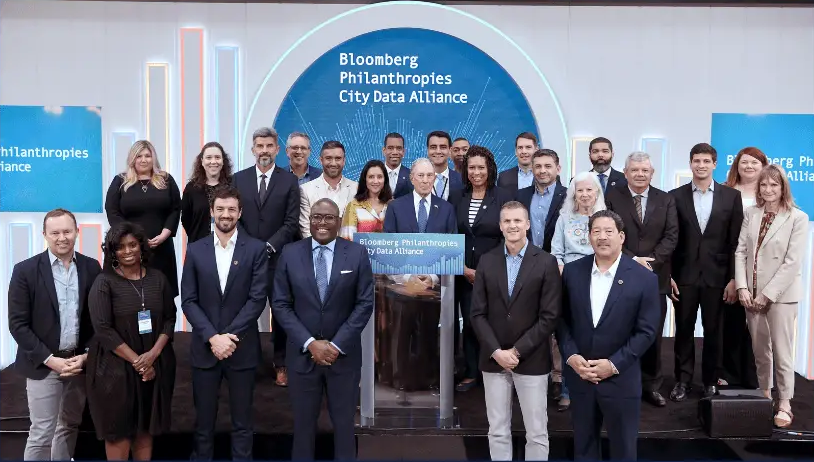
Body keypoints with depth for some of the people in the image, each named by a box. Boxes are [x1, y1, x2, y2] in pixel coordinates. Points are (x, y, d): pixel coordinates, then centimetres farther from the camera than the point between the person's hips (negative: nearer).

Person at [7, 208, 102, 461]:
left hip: (80, 361, 3)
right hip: (43, 365, -3)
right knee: (41, 434, 2)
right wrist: (51, 360, -13)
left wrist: (87, 355, -6)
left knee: (70, 426, 15)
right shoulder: (26, 270, -7)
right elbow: (18, 324, -8)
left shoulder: (91, 267, 1)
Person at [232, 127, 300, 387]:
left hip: (278, 257, -1)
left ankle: (281, 365, 16)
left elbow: (291, 222, -4)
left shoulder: (289, 181, 1)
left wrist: (269, 246, -13)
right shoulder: (239, 179, 7)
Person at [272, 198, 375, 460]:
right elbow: (281, 305, -2)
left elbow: (365, 304, -5)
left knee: (344, 422, 11)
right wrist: (309, 343, -12)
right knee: (303, 422, 12)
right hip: (303, 354, 1)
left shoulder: (357, 254, -3)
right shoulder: (290, 254, -1)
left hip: (344, 354, 0)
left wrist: (337, 345, -11)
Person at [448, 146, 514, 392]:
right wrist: (463, 268, -3)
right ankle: (471, 373, 19)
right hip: (465, 274, 3)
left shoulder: (504, 197, -2)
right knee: (469, 323, 8)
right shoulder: (456, 198, 6)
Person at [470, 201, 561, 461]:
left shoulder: (546, 262, -5)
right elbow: (478, 313, 1)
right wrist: (496, 351, -10)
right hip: (493, 360, 2)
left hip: (532, 361, -2)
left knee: (537, 433, 7)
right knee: (497, 431, 12)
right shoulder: (487, 261, 3)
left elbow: (549, 316, -8)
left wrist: (517, 351, -12)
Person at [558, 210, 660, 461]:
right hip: (579, 375, 2)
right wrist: (570, 356, -10)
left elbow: (646, 331, -8)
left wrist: (614, 364, -15)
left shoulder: (644, 278, -8)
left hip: (621, 379, -2)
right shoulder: (572, 271, -1)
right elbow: (562, 319, 3)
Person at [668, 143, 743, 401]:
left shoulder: (731, 196, 2)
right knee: (684, 330, 8)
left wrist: (733, 278, -4)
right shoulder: (676, 196, 2)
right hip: (684, 276, 0)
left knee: (713, 331, 9)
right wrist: (668, 275, -3)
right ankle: (683, 380, 20)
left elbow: (736, 241, 0)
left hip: (717, 276, 0)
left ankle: (710, 382, 23)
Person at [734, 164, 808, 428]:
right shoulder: (751, 213, 6)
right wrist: (742, 287, -6)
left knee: (781, 350, -2)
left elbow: (792, 262, -11)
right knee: (760, 349, 11)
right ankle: (764, 396, 24)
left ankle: (784, 405, 9)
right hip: (752, 293, 4)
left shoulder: (798, 218, -6)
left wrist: (768, 294, -13)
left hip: (780, 294, -4)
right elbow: (740, 251, 4)